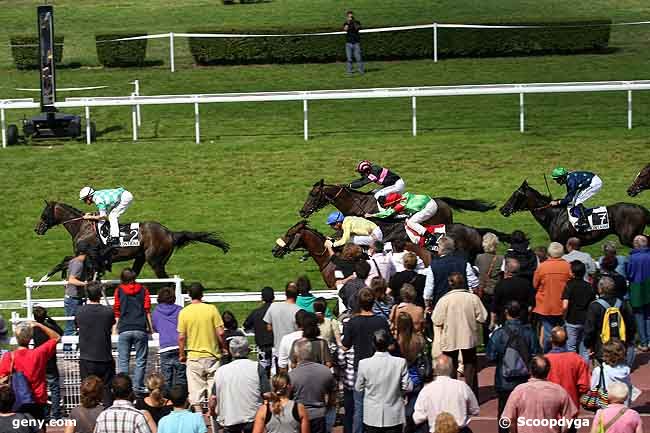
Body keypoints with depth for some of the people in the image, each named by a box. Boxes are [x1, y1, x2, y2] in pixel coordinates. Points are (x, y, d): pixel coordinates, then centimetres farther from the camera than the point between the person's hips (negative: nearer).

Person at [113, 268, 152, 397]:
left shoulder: (119, 290, 8)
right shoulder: (143, 289, 8)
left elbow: (116, 310, 9)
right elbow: (147, 310, 5)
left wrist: (116, 326, 18)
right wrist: (150, 327, 10)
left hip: (124, 329, 0)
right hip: (140, 329, 0)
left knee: (123, 360, 3)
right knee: (140, 360, 4)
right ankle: (139, 387, 2)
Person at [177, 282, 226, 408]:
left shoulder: (184, 312, -5)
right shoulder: (212, 309, -5)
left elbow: (181, 337, -5)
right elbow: (220, 333, -7)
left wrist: (182, 355, 7)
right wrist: (223, 347, 8)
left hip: (193, 356, 0)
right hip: (212, 355, 0)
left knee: (195, 391, 3)